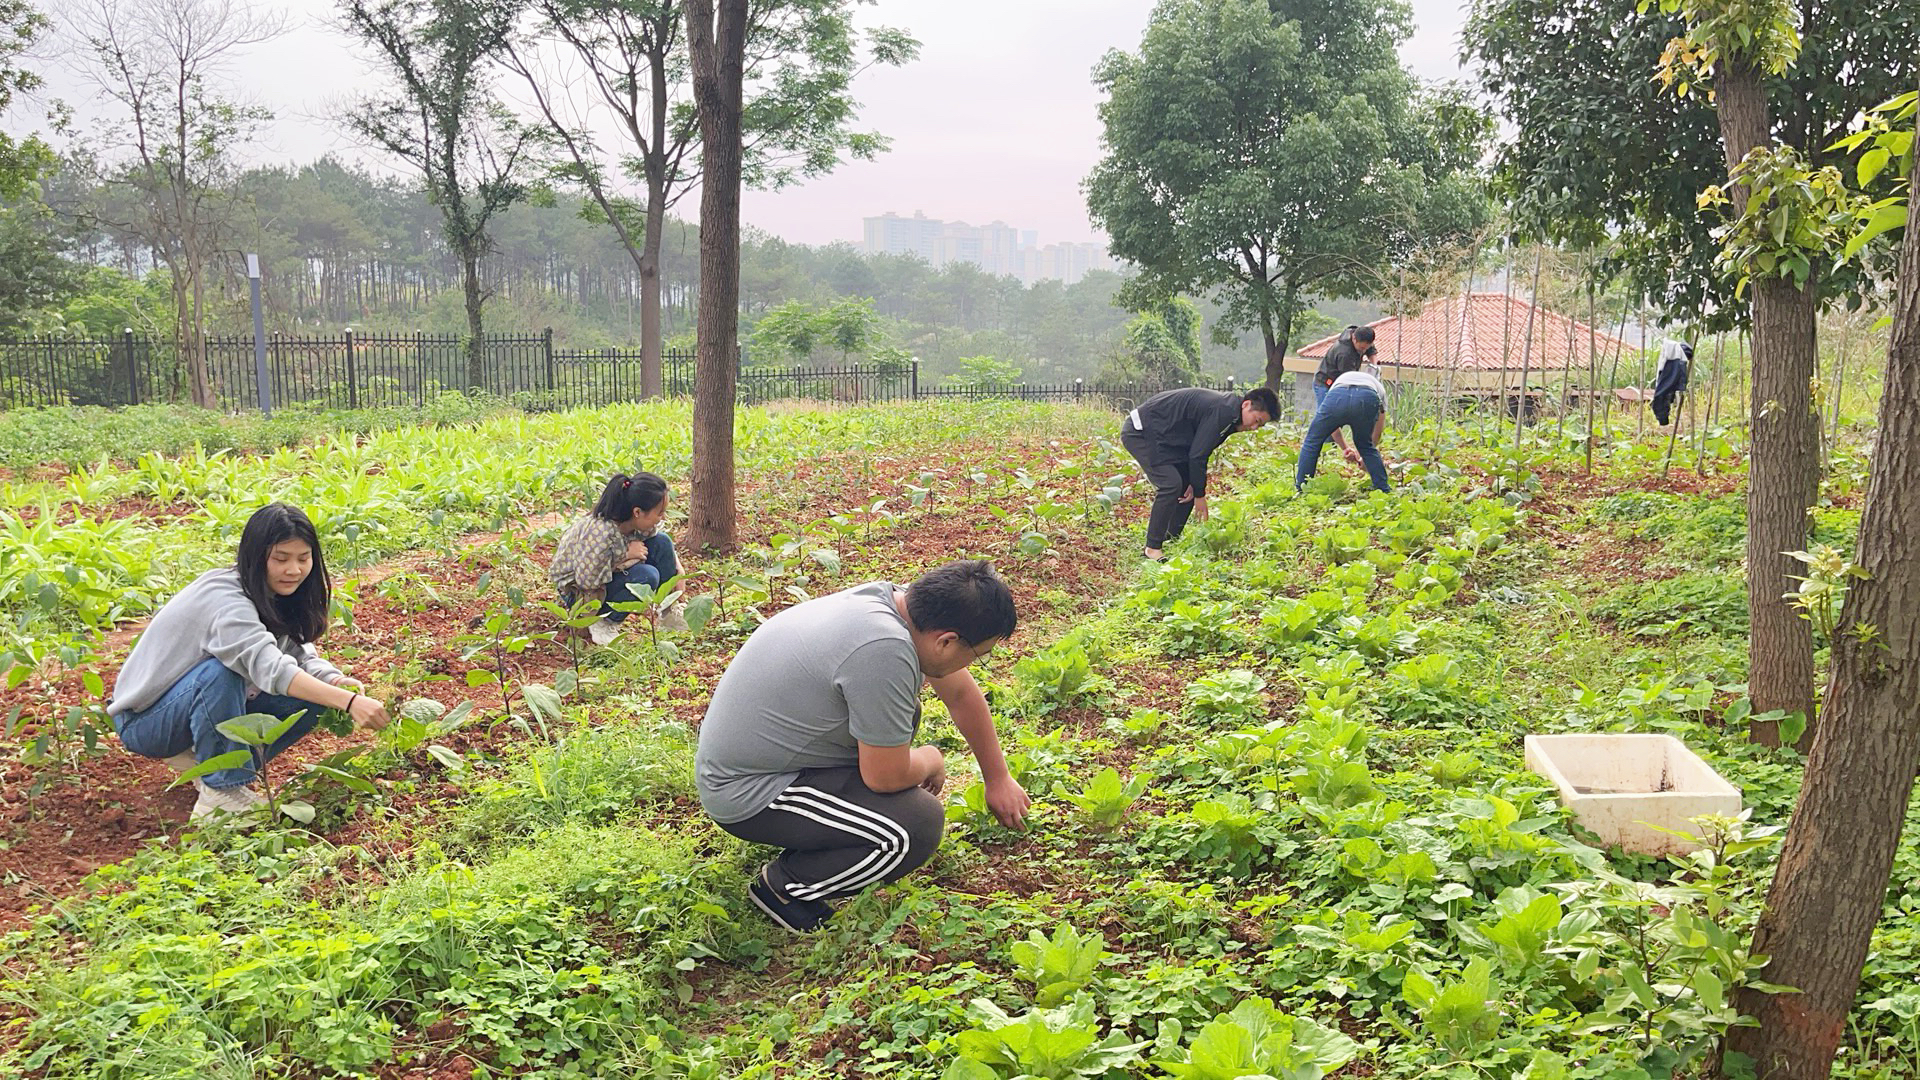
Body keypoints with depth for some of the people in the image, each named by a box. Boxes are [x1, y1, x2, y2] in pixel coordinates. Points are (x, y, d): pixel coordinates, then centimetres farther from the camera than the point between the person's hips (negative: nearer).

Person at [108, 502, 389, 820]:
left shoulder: (274, 597, -3)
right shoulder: (224, 599, -30)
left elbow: (303, 656, -6)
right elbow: (271, 668, -44)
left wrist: (337, 681, -29)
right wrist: (349, 702, -53)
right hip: (144, 720, -7)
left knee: (309, 702, -12)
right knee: (221, 671, -36)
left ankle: (209, 760, 4)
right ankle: (220, 791, -23)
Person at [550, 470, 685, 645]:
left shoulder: (640, 523, -14)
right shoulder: (601, 531, -37)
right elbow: (586, 580, -31)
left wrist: (677, 568, -8)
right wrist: (626, 555, -27)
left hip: (608, 575, 7)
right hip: (577, 590, -7)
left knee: (661, 542, -11)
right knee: (647, 576, -29)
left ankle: (669, 612, 4)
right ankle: (604, 622, -9)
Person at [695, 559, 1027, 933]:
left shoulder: (898, 599, -3)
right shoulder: (883, 650, -32)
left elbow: (961, 693, 14)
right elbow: (887, 776, -21)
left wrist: (998, 777, 24)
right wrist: (931, 760, 0)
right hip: (747, 798, -10)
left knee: (899, 713, 18)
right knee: (918, 825, -19)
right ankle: (785, 885, -1)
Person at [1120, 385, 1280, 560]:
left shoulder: (1228, 410, 7)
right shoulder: (1222, 411, -25)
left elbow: (1201, 451, 12)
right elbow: (1197, 455, -24)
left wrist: (1196, 485, 0)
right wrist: (1200, 495, -13)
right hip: (1140, 432, -11)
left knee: (1187, 483, 12)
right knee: (1171, 484, -21)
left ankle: (1172, 541, 18)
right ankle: (1153, 549, -14)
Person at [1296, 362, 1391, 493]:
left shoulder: (1342, 378, 46)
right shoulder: (1379, 387, 42)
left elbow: (1333, 428, 48)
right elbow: (1379, 428, 45)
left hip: (1338, 396, 0)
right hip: (1367, 399, 0)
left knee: (1312, 441, 17)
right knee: (1366, 446, 25)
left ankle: (1300, 488, 15)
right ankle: (1384, 489, 26)